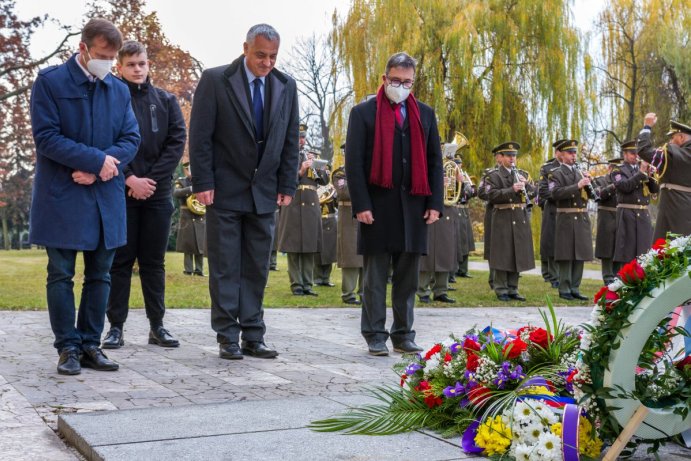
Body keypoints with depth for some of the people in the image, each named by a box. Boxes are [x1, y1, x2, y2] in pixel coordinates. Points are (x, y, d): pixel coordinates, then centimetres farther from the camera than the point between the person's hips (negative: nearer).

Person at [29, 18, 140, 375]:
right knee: (61, 275, 1)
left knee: (100, 275, 7)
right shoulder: (50, 81, -3)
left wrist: (96, 168, -12)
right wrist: (96, 159, -17)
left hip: (106, 198, 4)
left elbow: (131, 139, 4)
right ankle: (68, 348, 9)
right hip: (61, 197, -4)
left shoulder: (119, 89, 10)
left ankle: (90, 345, 15)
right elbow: (46, 137, -11)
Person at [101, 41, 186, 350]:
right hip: (120, 191, -2)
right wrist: (130, 179, -14)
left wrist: (152, 179, -8)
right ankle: (116, 326, 7)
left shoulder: (166, 101, 9)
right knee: (120, 260, 2)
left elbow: (177, 141, 2)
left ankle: (157, 325, 12)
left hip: (157, 192, 2)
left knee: (154, 261, 7)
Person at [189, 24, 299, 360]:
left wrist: (287, 186, 3)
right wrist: (203, 183, -11)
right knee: (224, 268, 1)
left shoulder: (286, 87, 6)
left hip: (264, 192, 4)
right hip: (225, 192, -3)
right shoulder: (215, 80, -5)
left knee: (257, 269, 6)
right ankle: (227, 338, 8)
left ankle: (253, 337, 13)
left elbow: (290, 140, 8)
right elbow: (200, 136, -6)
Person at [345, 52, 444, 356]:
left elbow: (434, 161, 12)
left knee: (408, 277, 8)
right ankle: (375, 336, 11)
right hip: (377, 207, -3)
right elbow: (354, 162, -3)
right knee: (375, 277, 3)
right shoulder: (364, 113, 2)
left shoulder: (425, 114, 14)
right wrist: (361, 205, -11)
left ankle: (403, 335, 17)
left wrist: (434, 203, 3)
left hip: (414, 207, 4)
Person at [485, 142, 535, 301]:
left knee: (517, 255, 9)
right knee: (503, 255, -2)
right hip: (503, 221, -5)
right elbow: (492, 196, -14)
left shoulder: (523, 174, 17)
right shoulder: (494, 176, -1)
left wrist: (526, 184, -8)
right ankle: (501, 290, 6)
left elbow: (533, 193, 11)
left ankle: (512, 289, 18)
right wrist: (512, 190, -23)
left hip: (521, 220, 6)